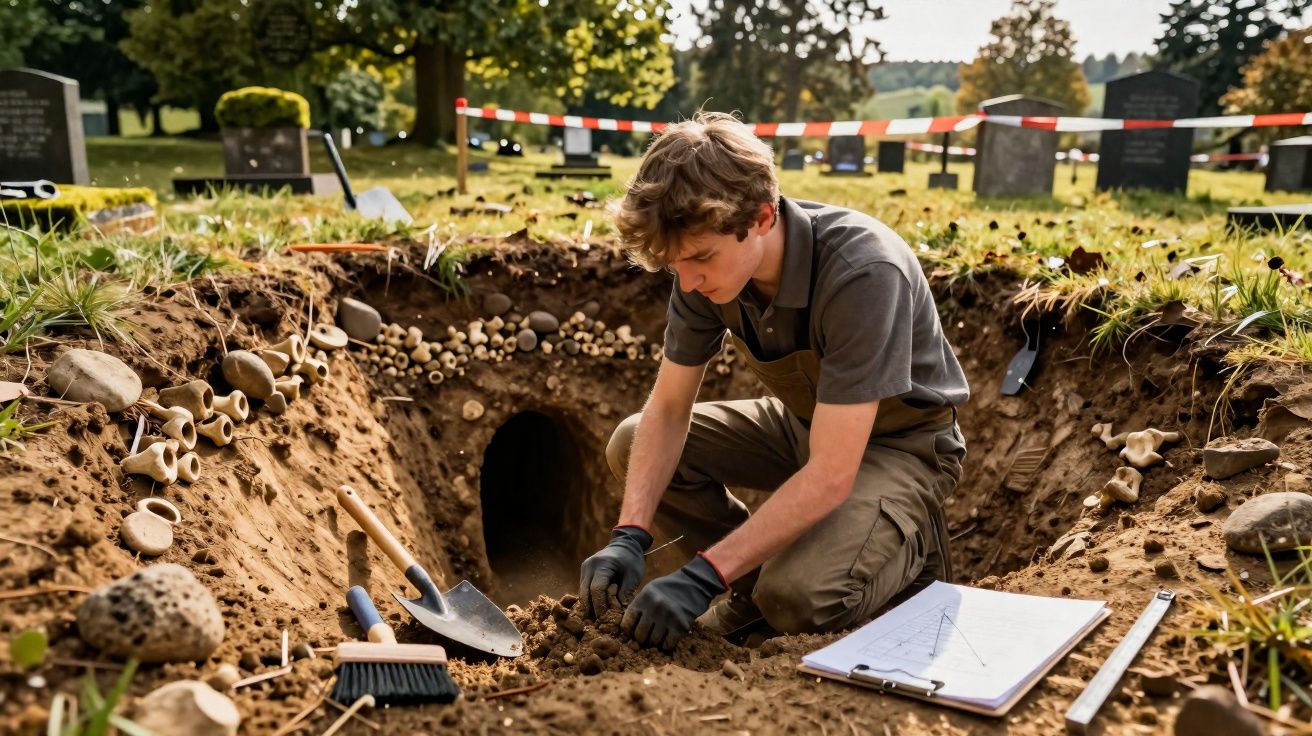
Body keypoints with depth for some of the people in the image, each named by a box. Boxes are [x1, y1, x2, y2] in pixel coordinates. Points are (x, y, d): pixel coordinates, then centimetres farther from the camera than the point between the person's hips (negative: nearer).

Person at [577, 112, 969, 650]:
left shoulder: (862, 273, -36)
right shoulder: (712, 261, -16)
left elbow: (830, 475, -36)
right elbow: (668, 410, -9)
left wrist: (704, 574, -38)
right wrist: (629, 536, -23)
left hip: (896, 440, -6)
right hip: (805, 422, 6)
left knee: (798, 598, -30)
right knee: (631, 445, -7)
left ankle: (910, 547, 3)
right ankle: (758, 581, 6)